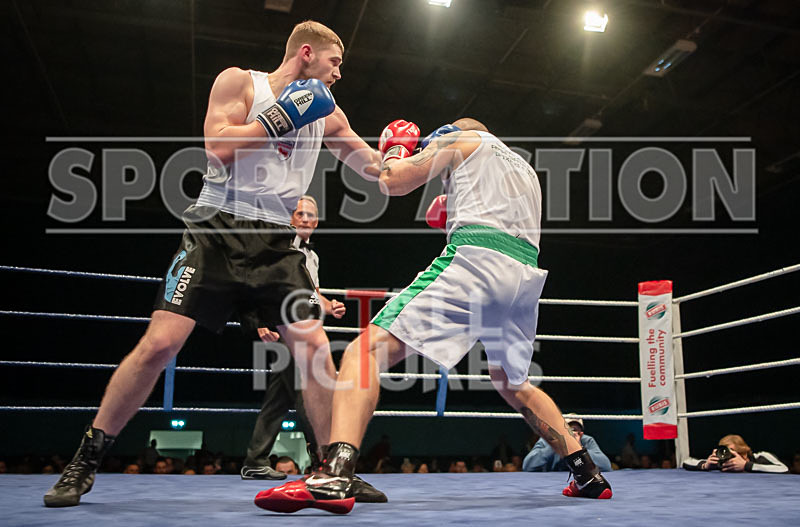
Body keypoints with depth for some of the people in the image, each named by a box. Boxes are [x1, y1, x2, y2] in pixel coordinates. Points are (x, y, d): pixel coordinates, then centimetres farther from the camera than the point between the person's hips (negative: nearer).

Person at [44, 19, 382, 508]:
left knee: (315, 348, -8)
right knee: (159, 344, -12)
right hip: (218, 230, -4)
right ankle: (84, 464, 4)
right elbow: (219, 148, -10)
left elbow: (374, 168, 21)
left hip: (276, 244, 4)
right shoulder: (239, 81, 5)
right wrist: (281, 117, -10)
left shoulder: (325, 114, 17)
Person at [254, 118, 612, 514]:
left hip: (475, 259, -7)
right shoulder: (526, 169, 37)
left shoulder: (459, 138, 18)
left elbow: (391, 182, 10)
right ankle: (588, 475, 26)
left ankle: (334, 476, -30)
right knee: (513, 384, 27)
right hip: (527, 275, 7)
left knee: (367, 350, -11)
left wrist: (395, 147, 31)